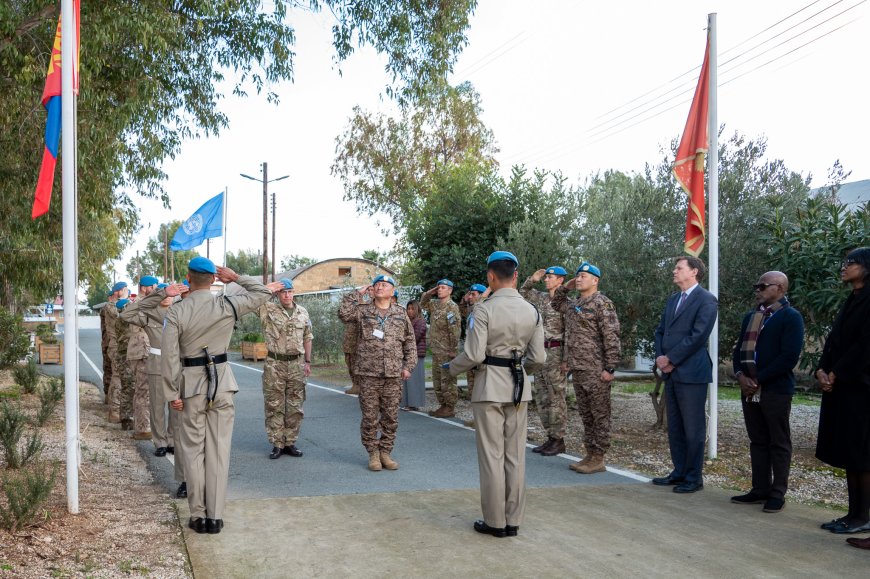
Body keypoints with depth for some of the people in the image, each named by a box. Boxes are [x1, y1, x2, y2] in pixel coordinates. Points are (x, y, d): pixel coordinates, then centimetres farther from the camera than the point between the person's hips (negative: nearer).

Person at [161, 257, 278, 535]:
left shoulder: (176, 311, -8)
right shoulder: (227, 305, -6)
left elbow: (169, 355, -9)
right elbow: (262, 293, 8)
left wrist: (173, 393, -2)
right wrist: (235, 277, 12)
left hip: (191, 383, -1)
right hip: (222, 382, 1)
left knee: (194, 451, 8)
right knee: (219, 450, 6)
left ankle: (198, 516, 13)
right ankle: (215, 516, 8)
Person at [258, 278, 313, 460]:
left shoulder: (303, 312, 9)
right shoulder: (268, 309, 0)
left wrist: (307, 362, 11)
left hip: (296, 364, 3)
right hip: (275, 364, -3)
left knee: (295, 407, 6)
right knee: (274, 406, 1)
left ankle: (290, 443, 16)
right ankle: (277, 444, 9)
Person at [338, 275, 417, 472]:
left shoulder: (400, 313, 11)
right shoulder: (362, 310, 5)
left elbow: (410, 342, 13)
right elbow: (344, 313, -14)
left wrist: (408, 366, 6)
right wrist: (358, 294, -7)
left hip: (393, 374, 2)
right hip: (368, 373, -2)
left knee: (391, 417, 6)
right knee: (370, 417, 2)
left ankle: (386, 452, 18)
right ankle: (373, 453, 14)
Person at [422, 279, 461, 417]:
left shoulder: (452, 307, -12)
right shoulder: (434, 304, 12)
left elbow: (455, 329, -17)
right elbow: (423, 304, 31)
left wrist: (453, 349, -20)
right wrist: (428, 294, 11)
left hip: (446, 351, -9)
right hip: (436, 350, 9)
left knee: (447, 380, -3)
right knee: (437, 380, 14)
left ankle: (449, 408, 2)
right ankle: (442, 405, 23)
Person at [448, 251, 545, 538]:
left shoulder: (483, 309, -13)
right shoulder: (532, 311, 2)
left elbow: (474, 355, -15)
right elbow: (538, 358, 3)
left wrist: (452, 367, 4)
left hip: (490, 387, -5)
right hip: (519, 387, 5)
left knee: (492, 455, 4)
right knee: (515, 455, 11)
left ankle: (495, 522, 11)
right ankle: (513, 521, 17)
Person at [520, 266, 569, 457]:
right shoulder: (541, 298, 12)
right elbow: (522, 294, 27)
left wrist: (566, 359, -17)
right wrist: (531, 280, 9)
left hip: (556, 353, -8)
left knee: (556, 398, -3)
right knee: (541, 398, 10)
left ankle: (558, 440, 4)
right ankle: (550, 437, 18)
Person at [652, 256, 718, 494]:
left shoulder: (706, 300, -7)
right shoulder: (672, 300, 18)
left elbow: (698, 335, -16)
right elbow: (661, 331, 17)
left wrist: (670, 359, -14)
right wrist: (660, 357, -1)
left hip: (691, 373, -8)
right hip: (671, 372, 8)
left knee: (693, 429, -1)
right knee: (674, 427, 13)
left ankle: (694, 478, 7)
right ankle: (679, 472, 22)